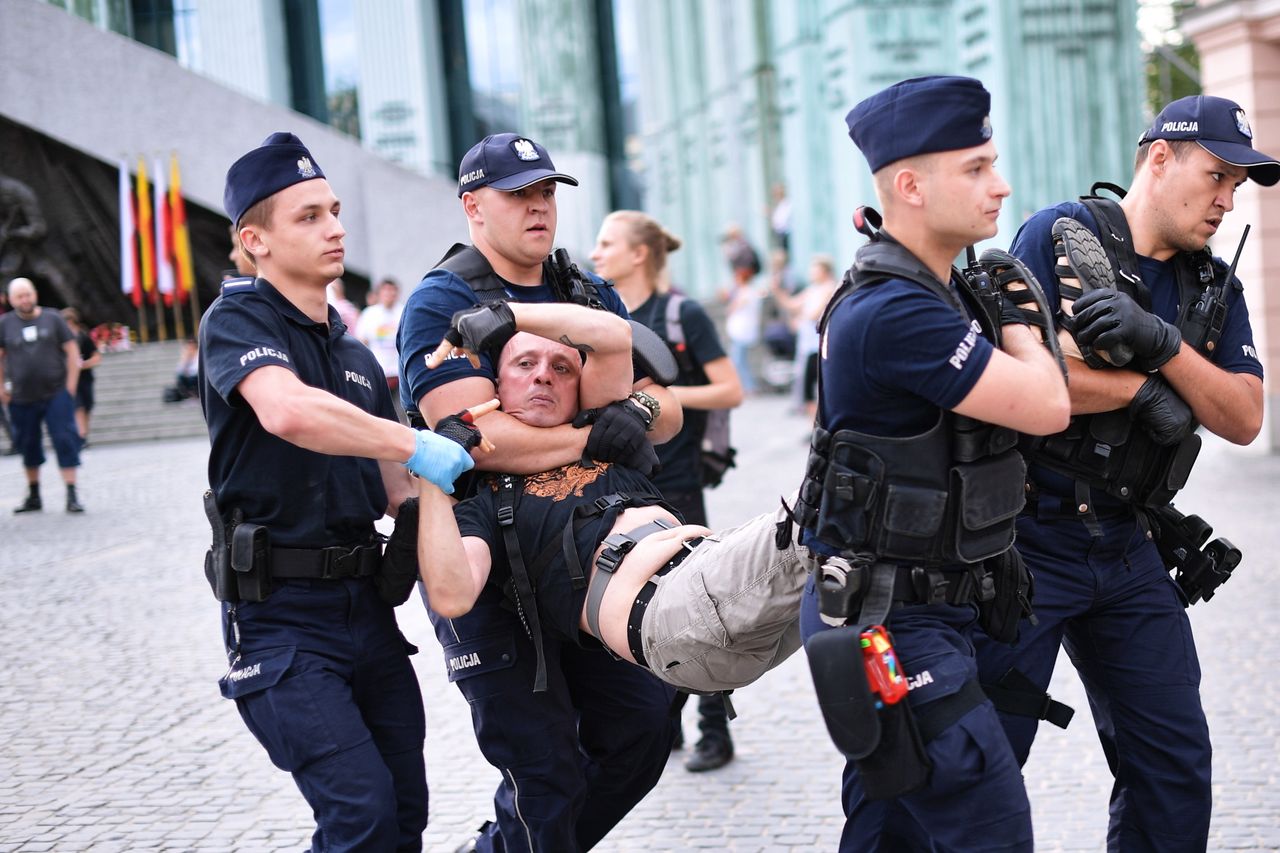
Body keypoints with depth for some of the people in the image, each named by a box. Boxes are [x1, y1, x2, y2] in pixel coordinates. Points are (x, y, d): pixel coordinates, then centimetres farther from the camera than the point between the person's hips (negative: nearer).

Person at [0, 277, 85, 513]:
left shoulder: (52, 318, 2)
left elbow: (72, 351, 3)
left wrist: (71, 384, -3)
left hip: (56, 394, -1)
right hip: (22, 398, 2)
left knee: (65, 441, -8)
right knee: (28, 446, 11)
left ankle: (72, 496, -6)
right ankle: (33, 496, 26)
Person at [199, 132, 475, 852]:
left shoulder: (357, 354, 16)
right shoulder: (238, 318, -8)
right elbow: (286, 410, -30)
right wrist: (415, 444, -24)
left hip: (367, 603, 7)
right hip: (283, 613, -7)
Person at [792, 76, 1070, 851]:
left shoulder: (947, 288, 10)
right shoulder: (896, 313, -23)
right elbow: (1047, 408, -19)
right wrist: (1019, 315, -2)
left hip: (914, 611, 10)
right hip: (888, 624, -10)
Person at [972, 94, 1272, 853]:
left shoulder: (1216, 291, 10)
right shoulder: (1059, 236, -7)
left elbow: (1243, 419, -2)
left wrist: (1161, 343, -18)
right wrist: (1146, 389, -10)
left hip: (1128, 553, 6)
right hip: (1028, 544, -6)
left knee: (1176, 768, 10)